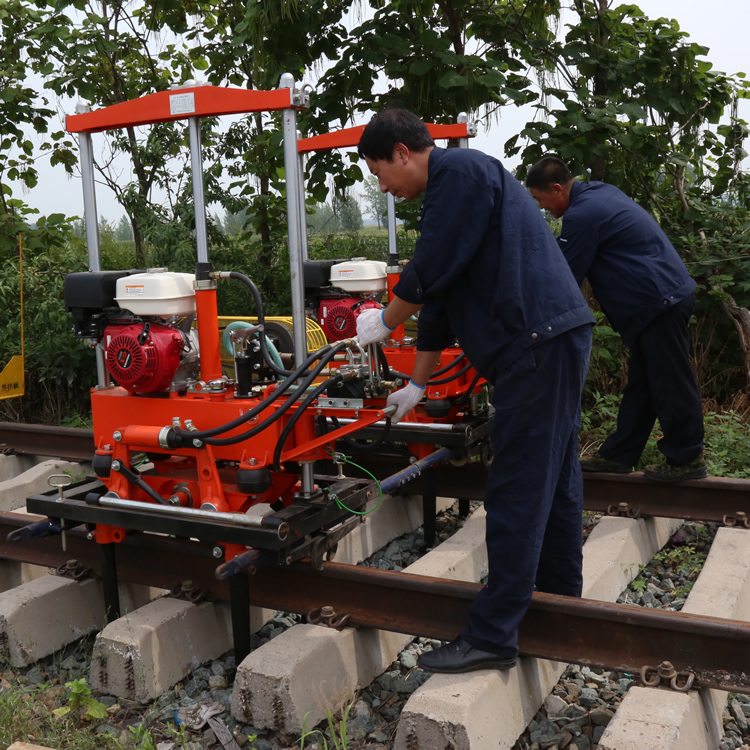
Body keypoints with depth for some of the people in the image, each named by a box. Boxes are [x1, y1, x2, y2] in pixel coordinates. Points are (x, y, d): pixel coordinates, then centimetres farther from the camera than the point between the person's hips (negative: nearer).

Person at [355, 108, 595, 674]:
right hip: (554, 338, 11)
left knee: (517, 493, -7)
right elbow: (440, 293, 24)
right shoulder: (453, 184, 23)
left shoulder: (460, 171, -9)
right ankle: (558, 602, 31)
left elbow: (430, 273, -15)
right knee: (555, 479, 17)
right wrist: (417, 384, 26)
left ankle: (493, 638, 0)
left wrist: (384, 321, 4)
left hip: (538, 344, -11)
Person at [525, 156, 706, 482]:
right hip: (662, 298, 11)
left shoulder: (582, 214, -18)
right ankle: (618, 455, 21)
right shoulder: (599, 193, 14)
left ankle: (686, 459, 8)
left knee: (669, 384, -2)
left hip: (660, 302, -11)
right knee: (640, 384, 13)